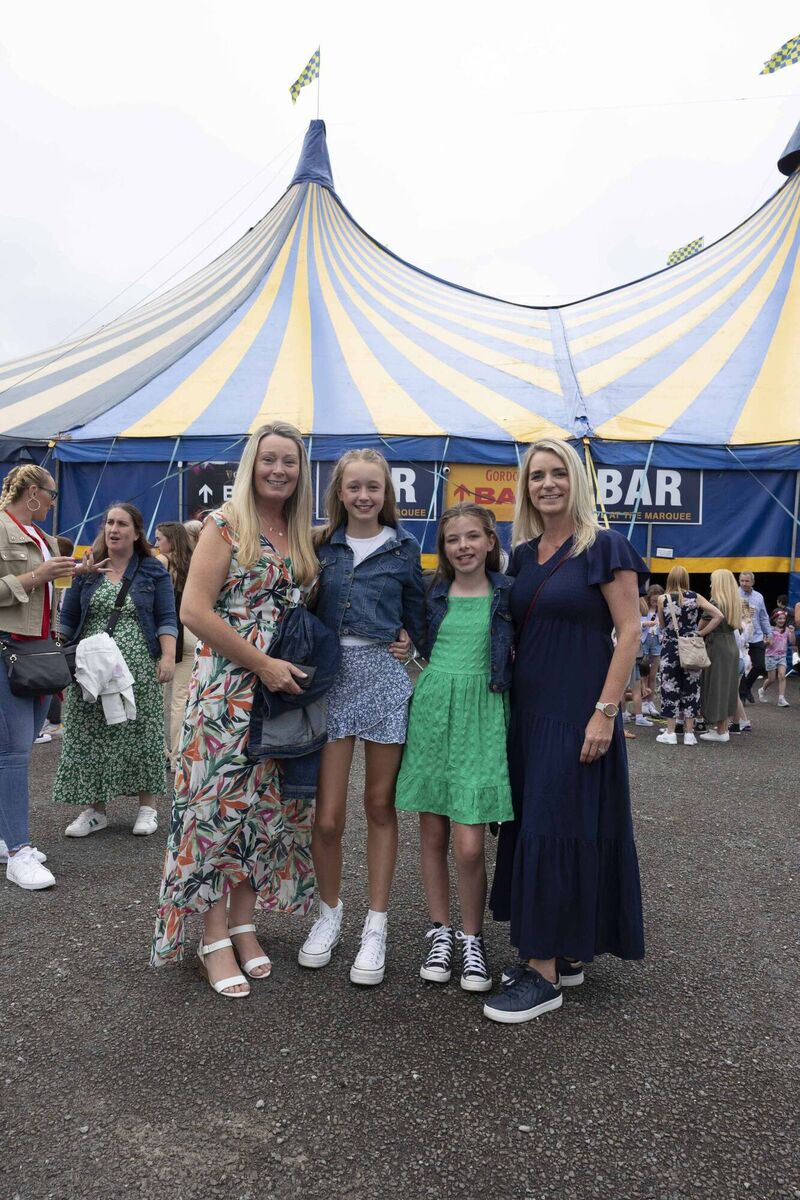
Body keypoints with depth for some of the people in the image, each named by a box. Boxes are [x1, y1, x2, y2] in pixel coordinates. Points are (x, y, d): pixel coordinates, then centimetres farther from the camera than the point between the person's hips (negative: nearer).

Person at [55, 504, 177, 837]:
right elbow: (68, 618, 12)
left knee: (140, 735, 2)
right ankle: (95, 809, 13)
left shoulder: (153, 571, 3)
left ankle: (147, 806, 12)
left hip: (138, 670, -2)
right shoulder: (87, 570, 9)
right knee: (91, 738, 3)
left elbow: (166, 619, -2)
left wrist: (168, 657, -13)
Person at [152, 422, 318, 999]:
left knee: (266, 804, 10)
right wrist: (262, 664, -16)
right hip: (227, 687, -6)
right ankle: (215, 937, 14)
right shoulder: (227, 525, -7)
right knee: (219, 804, -1)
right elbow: (195, 610, -14)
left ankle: (244, 921, 25)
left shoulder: (303, 537, 12)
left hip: (283, 691, 6)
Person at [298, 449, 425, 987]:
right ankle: (330, 911, 25)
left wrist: (407, 641, -3)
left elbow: (417, 615, 12)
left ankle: (376, 925, 22)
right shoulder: (322, 544, 8)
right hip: (330, 676, 1)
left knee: (380, 805, 8)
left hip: (385, 676, 0)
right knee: (327, 815, -1)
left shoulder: (403, 547, 6)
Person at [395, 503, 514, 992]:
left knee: (469, 845, -7)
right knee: (432, 835, 8)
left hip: (481, 717, -3)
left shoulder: (508, 594, 1)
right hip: (432, 711, 3)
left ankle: (473, 938, 15)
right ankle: (441, 932, 25)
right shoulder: (435, 594, 8)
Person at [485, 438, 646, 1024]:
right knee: (532, 823, 10)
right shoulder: (524, 554, 11)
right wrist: (510, 701, 9)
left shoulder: (604, 548, -7)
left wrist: (605, 712, -18)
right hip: (529, 708, 7)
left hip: (578, 710, -7)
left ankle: (545, 974, 5)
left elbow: (629, 632, -11)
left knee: (555, 827, -6)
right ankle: (565, 954, 25)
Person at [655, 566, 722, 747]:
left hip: (671, 648, -2)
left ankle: (670, 733, 6)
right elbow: (719, 616, -6)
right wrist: (700, 633, -1)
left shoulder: (663, 599, -5)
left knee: (670, 688, 5)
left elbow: (662, 625, 3)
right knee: (691, 688, 8)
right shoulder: (695, 597, -1)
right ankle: (689, 733, 10)